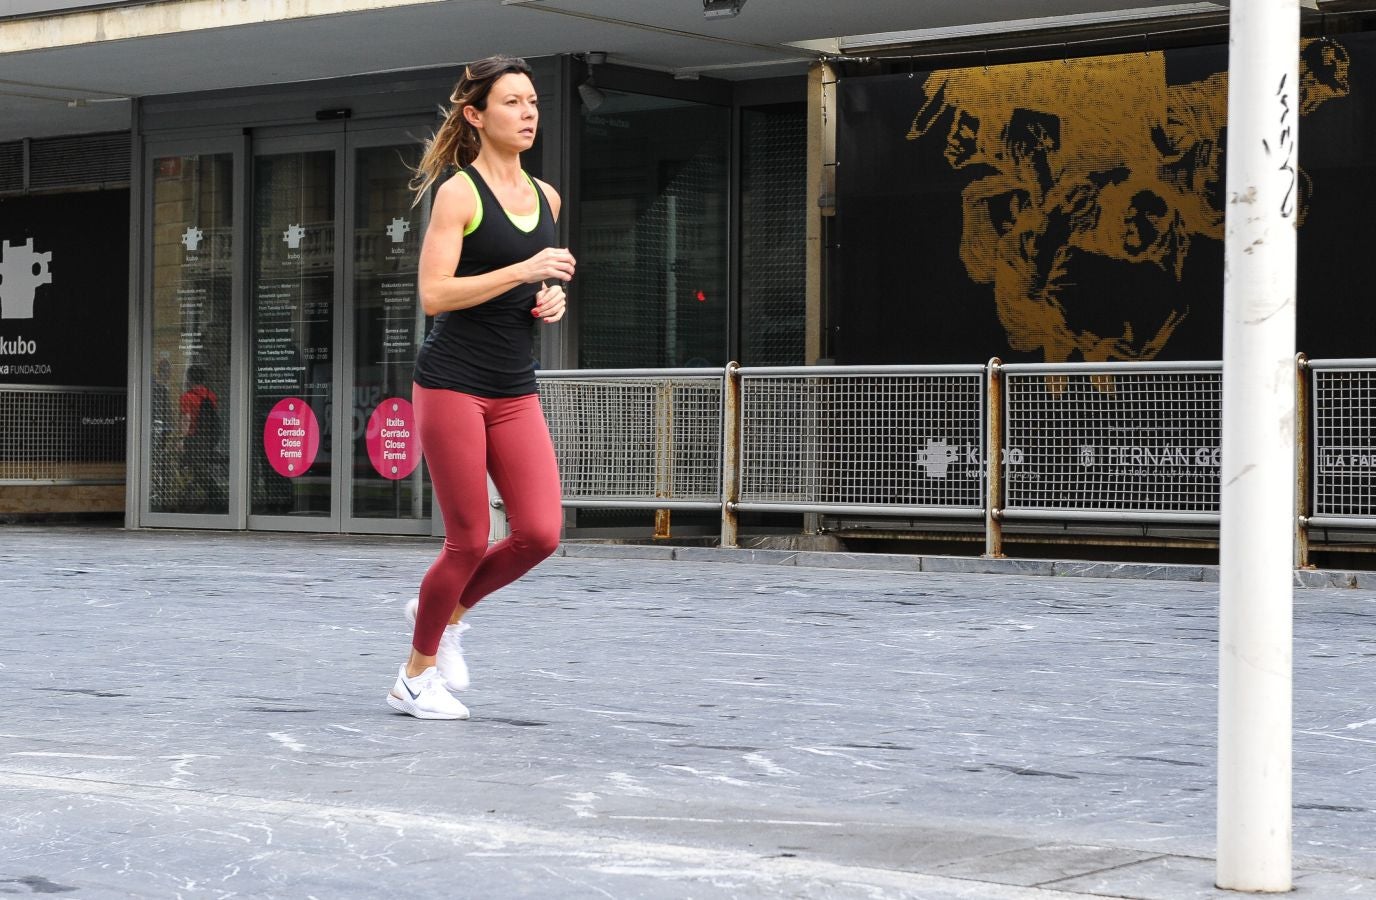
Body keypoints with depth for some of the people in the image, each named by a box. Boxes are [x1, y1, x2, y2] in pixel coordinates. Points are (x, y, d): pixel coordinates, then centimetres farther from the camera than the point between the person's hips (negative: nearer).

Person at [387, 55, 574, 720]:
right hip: (452, 384, -6)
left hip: (515, 392, 6)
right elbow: (435, 294, -16)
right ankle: (415, 678, 17)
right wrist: (523, 271, -21)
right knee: (469, 542, -3)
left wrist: (552, 299, 4)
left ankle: (446, 612, 22)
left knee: (540, 533, -7)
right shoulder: (459, 192, -8)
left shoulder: (545, 197, 12)